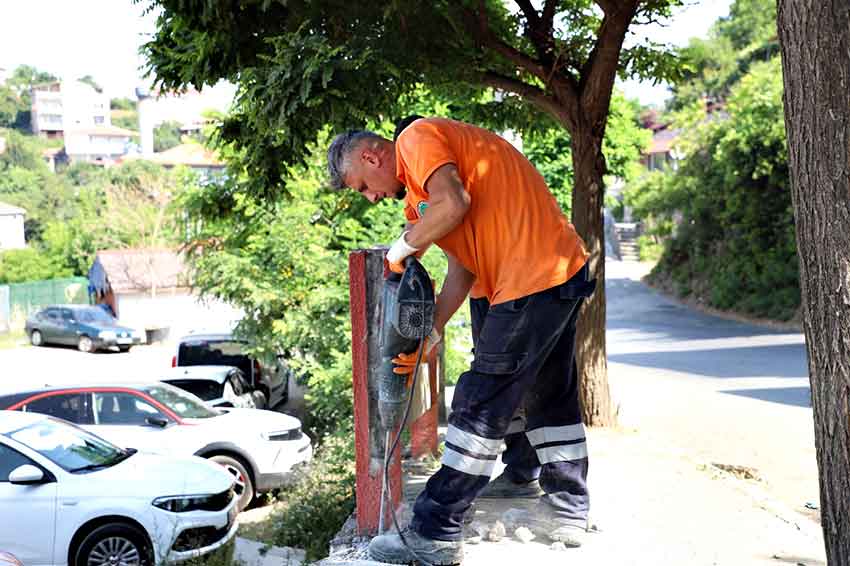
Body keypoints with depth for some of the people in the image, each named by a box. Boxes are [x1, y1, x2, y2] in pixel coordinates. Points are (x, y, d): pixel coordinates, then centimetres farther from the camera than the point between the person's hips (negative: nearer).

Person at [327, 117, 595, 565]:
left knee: (480, 407, -6)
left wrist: (404, 246, -7)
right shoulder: (418, 187, 23)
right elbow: (461, 268, 17)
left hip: (533, 277, -11)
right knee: (552, 398, 20)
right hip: (567, 273, 11)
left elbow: (454, 204, -23)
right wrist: (431, 332, 7)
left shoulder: (416, 138, -5)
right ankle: (568, 511, 32)